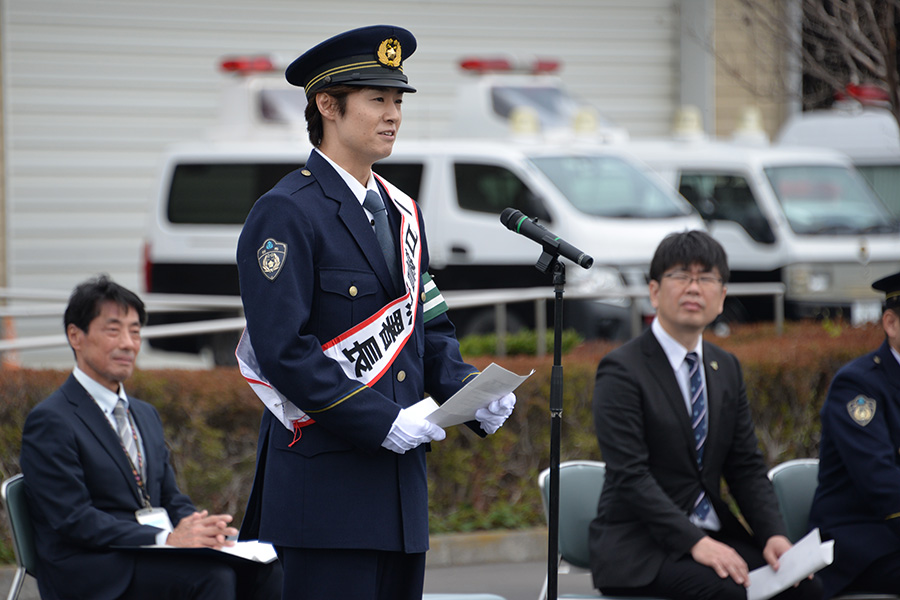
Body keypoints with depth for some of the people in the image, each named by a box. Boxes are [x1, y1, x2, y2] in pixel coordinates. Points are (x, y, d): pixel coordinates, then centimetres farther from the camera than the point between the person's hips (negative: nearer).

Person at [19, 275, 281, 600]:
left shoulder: (146, 415, 23)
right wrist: (167, 538, -22)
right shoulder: (50, 421, -5)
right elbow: (74, 520, -14)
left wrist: (194, 526, -5)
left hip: (151, 558, 8)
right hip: (88, 571, -8)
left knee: (261, 570, -18)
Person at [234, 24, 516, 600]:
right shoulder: (286, 214, -9)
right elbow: (283, 349, -16)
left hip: (402, 483, 8)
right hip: (324, 482, -8)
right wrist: (382, 422, -19)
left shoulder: (402, 211, 17)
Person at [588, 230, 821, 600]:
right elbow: (630, 476, -16)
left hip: (713, 536, 6)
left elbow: (746, 465, 12)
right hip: (638, 549, -6)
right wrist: (695, 543, -25)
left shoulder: (726, 369, 16)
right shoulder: (621, 371, -8)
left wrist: (774, 534, -6)